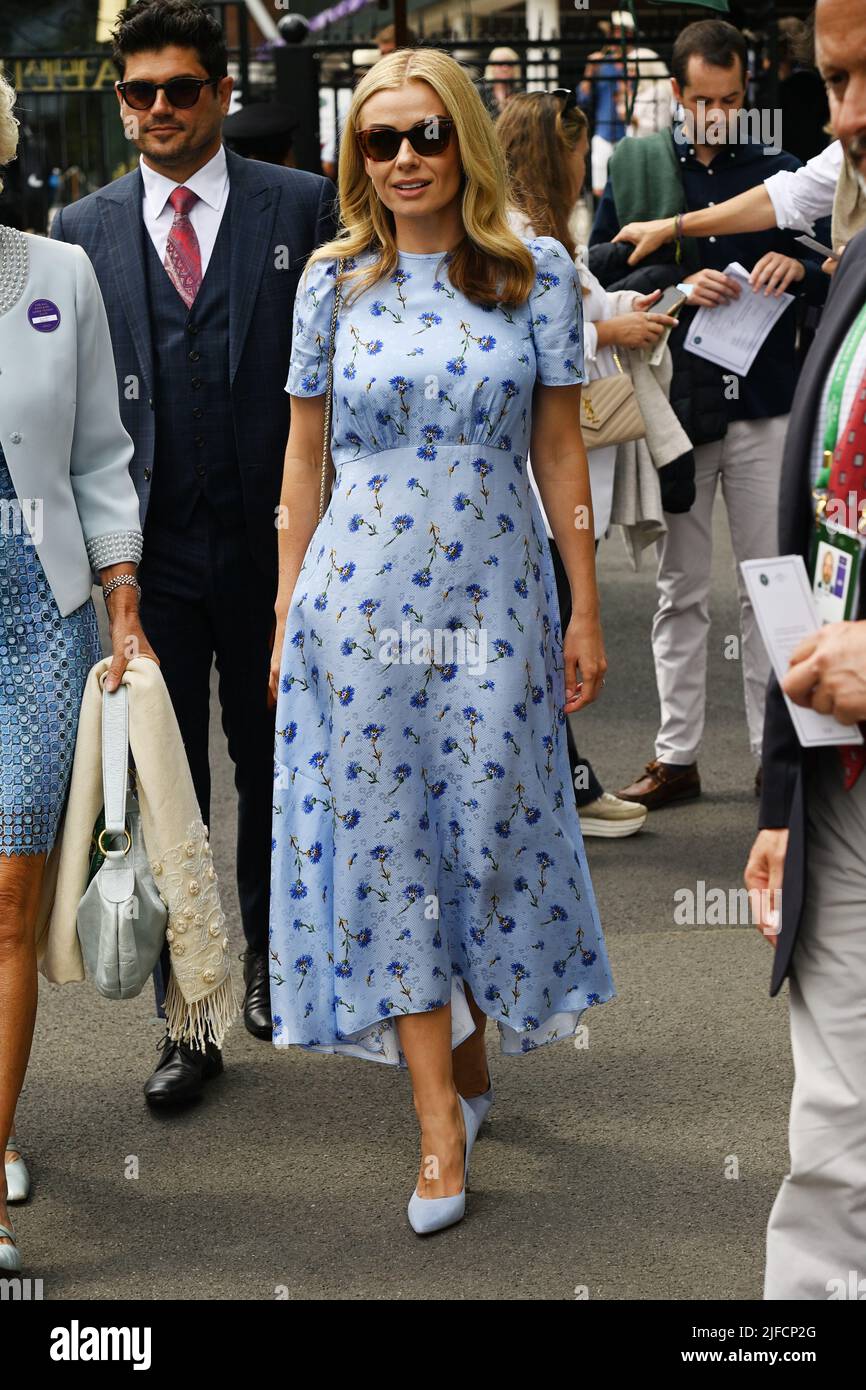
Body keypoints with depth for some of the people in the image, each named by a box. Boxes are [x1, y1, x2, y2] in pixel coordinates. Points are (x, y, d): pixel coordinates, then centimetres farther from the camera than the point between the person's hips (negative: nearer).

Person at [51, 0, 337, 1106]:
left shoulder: (301, 207, 0)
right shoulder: (82, 230, 6)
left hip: (269, 546, -1)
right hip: (146, 551, 1)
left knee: (271, 776, 15)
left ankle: (270, 967, 36)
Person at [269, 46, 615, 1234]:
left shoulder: (538, 272, 0)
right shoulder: (335, 282, 2)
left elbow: (558, 446, 3)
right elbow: (304, 457, 7)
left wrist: (585, 610, 2)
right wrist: (285, 618, 5)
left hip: (493, 598, 0)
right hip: (358, 601, 1)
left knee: (491, 834, 4)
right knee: (383, 843, 0)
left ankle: (467, 1045, 30)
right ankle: (442, 1120, 7)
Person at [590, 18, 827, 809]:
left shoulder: (778, 173, 8)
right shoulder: (636, 168, 5)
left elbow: (836, 278, 10)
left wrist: (800, 269, -13)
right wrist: (678, 286, -16)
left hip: (764, 406, 0)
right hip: (674, 406, 0)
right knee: (681, 590, 7)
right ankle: (676, 756, 14)